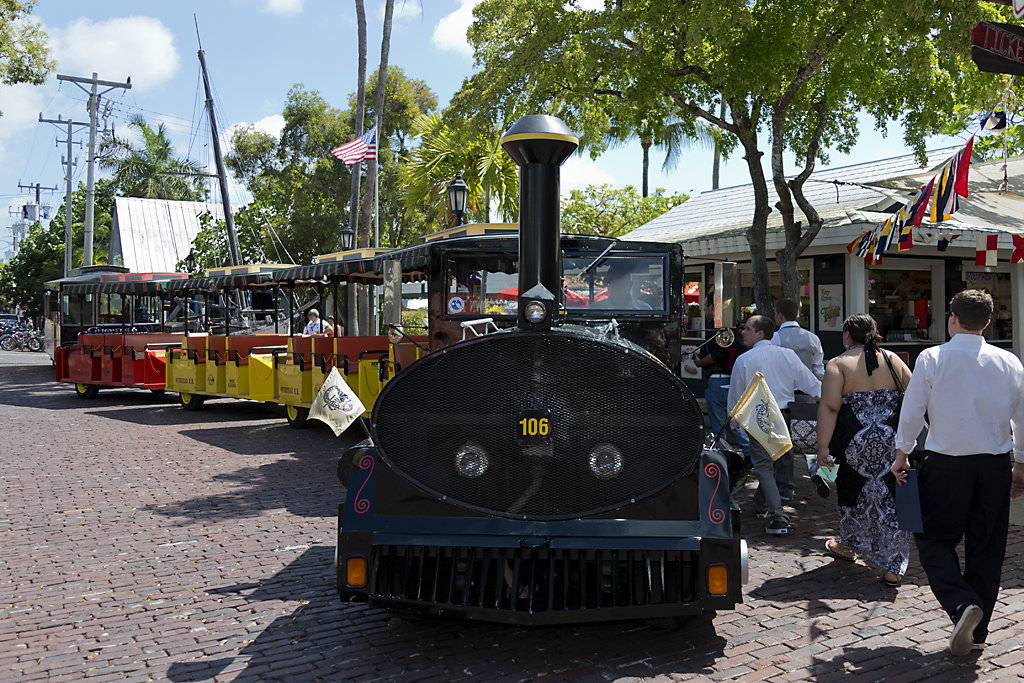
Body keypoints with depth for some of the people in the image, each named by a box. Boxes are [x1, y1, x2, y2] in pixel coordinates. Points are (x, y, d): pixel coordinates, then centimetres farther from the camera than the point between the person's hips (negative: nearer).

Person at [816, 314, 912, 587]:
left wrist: (823, 446, -14)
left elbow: (829, 407, -14)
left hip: (858, 442, -3)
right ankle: (893, 568, 6)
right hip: (895, 442, 3)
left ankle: (849, 545, 39)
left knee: (852, 491, 18)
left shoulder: (839, 363, -5)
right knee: (891, 498, 6)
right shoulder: (892, 359, 7)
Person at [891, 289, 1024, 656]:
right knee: (987, 546, 12)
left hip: (945, 464, -3)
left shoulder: (932, 358, -9)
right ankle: (977, 631, 20)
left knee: (934, 538, 9)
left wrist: (902, 454, 7)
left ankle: (962, 604, -14)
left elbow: (912, 411, -6)